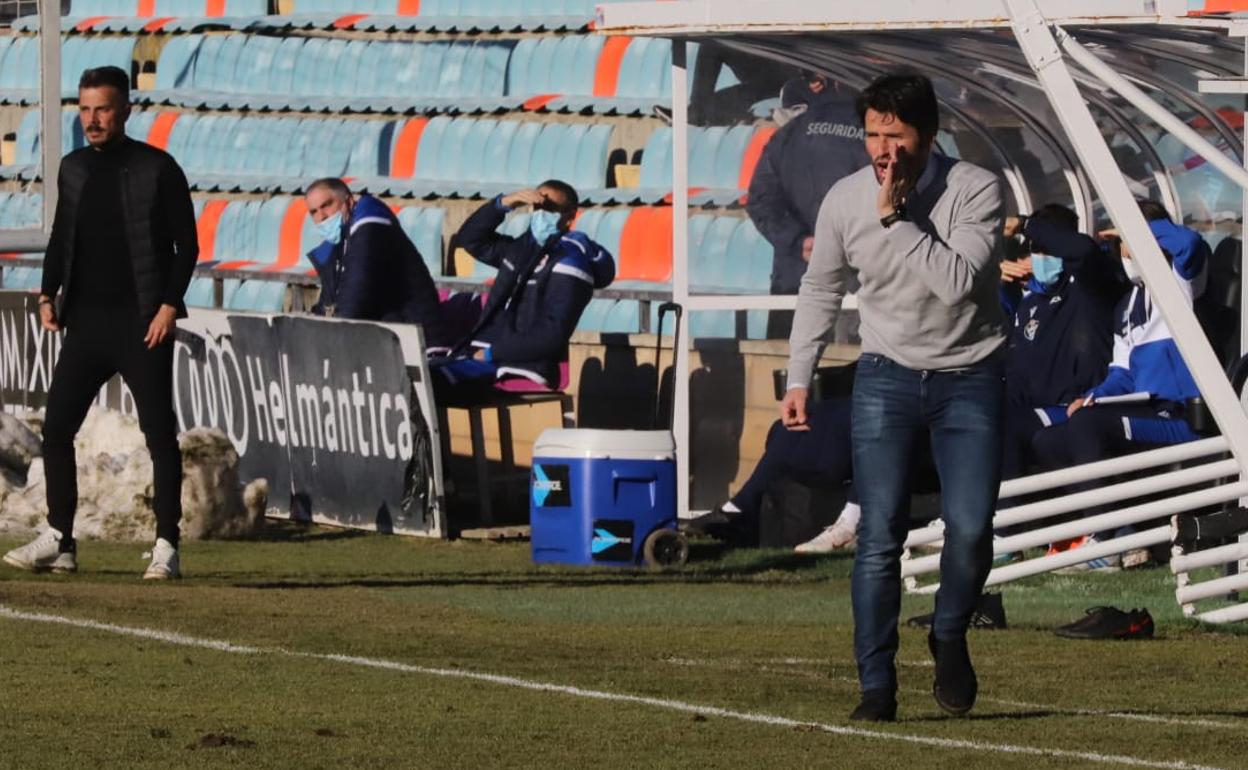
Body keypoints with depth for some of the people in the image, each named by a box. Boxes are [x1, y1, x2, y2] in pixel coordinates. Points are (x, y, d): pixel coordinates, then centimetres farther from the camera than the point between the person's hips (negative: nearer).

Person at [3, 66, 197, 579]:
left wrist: (169, 305, -14)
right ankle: (58, 542, 10)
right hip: (86, 321, 6)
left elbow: (186, 243, -5)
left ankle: (166, 548, -1)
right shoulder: (73, 169, 11)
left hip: (141, 324, -5)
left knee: (160, 434, -4)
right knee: (56, 427, 2)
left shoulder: (157, 169, -5)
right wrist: (49, 295, 7)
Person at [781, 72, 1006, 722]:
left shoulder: (976, 191, -14)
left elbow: (957, 281, -27)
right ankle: (877, 686, -4)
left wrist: (897, 219, -28)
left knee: (970, 526, -13)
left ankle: (949, 638, 16)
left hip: (968, 376, -1)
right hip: (887, 376, 1)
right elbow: (819, 291, 11)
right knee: (879, 534, -10)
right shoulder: (845, 200, -5)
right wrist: (798, 380, 9)